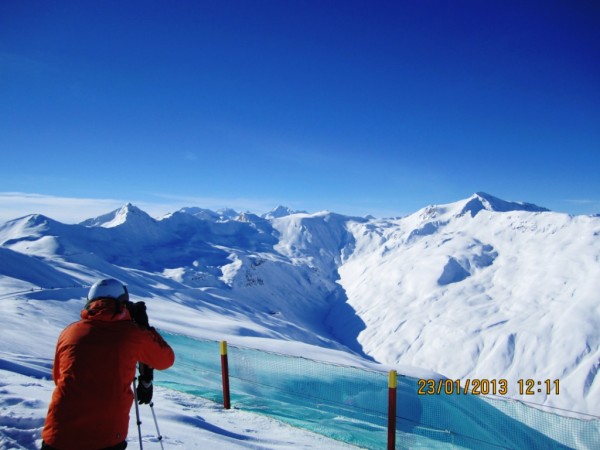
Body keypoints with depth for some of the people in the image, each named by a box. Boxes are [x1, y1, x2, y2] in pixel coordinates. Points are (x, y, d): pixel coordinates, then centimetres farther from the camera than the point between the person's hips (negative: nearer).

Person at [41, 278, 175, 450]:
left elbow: (58, 377, 19)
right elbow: (166, 359, 12)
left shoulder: (69, 332, 4)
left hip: (59, 435, 2)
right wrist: (145, 326, 19)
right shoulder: (133, 333, -4)